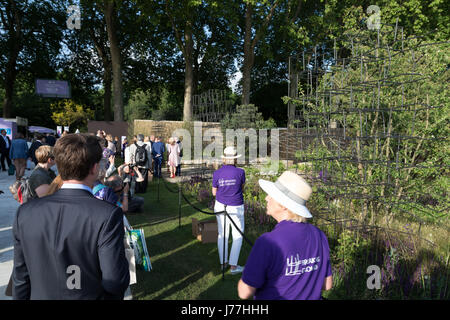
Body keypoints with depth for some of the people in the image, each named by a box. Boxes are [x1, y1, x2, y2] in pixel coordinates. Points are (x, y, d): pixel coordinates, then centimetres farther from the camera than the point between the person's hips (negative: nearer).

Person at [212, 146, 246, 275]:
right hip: (236, 208, -3)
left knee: (222, 234, 15)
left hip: (220, 206, 3)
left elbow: (214, 193, 2)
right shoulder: (240, 172, -13)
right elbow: (242, 187, 3)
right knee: (238, 236, 10)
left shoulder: (217, 173, -7)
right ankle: (233, 266, 11)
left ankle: (223, 262, 26)